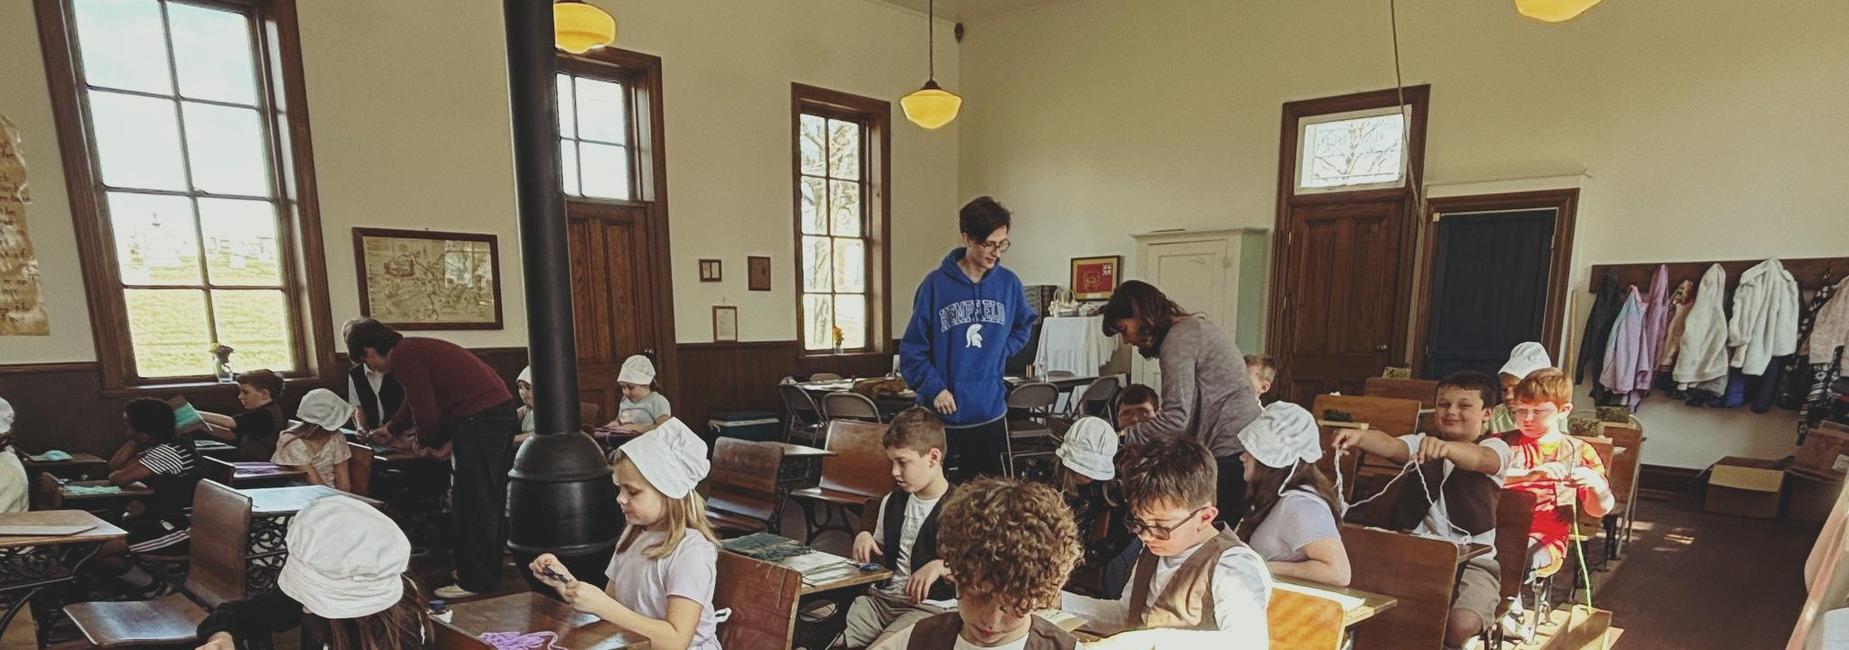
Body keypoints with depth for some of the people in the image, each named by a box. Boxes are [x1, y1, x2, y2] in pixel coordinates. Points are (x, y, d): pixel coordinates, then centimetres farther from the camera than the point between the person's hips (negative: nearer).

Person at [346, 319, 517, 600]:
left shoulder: (403, 356, -8)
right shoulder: (415, 347, 23)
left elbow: (426, 412, -10)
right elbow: (416, 401, 39)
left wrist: (426, 440, 11)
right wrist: (391, 429, 53)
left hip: (478, 418, -10)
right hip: (501, 410, 10)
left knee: (473, 503, -1)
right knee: (490, 499, 18)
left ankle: (475, 581, 7)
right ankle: (489, 569, 30)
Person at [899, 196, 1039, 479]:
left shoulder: (1009, 283, 1)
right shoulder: (936, 284, -9)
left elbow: (1024, 326, 19)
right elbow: (912, 349, -5)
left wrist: (998, 353, 3)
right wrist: (934, 387, -14)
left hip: (990, 412, 3)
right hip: (940, 414, -3)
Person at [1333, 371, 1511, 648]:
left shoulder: (1495, 448, 1)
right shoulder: (1422, 443, 11)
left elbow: (1478, 458, -26)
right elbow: (1390, 446, -12)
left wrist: (1446, 447, -49)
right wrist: (1359, 437, -36)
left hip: (1472, 559, -3)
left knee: (1460, 625, -26)